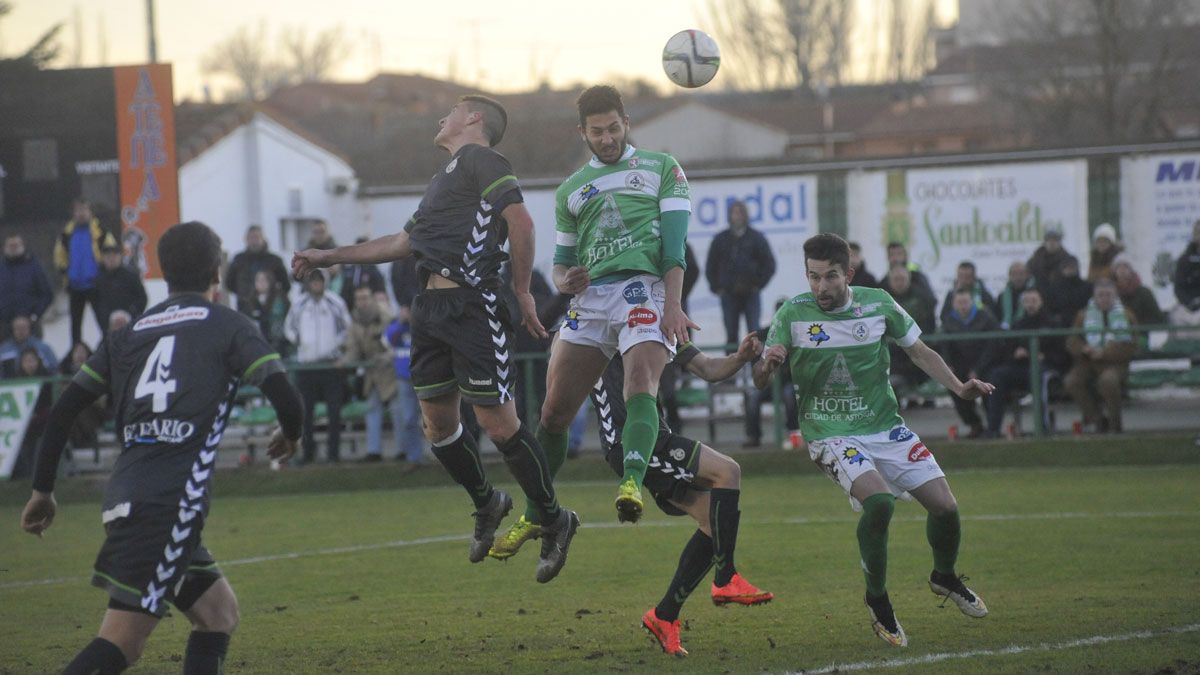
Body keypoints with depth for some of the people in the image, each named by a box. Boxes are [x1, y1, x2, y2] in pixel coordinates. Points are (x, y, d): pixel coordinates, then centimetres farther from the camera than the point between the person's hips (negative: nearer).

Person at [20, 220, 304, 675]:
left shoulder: (130, 334, 18)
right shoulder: (227, 326, 4)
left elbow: (62, 411, 14)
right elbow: (284, 396, -6)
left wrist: (42, 491, 21)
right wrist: (290, 433, 17)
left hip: (125, 497, 6)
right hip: (173, 501, -6)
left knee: (219, 613, 19)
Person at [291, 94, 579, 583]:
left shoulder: (479, 160, -3)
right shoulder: (449, 174, 25)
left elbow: (520, 220, -15)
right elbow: (404, 242, 32)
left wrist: (521, 290, -12)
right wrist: (328, 257, 34)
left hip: (472, 306, -9)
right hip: (431, 305, 9)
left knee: (498, 422, -8)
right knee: (438, 423, 10)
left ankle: (553, 521, 4)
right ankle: (487, 506, 30)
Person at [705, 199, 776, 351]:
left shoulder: (756, 238, 4)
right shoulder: (720, 240, 9)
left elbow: (769, 265, 6)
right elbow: (710, 267, 16)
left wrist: (758, 285, -2)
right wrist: (716, 288, 5)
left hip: (751, 294, -2)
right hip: (729, 295, 2)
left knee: (754, 333, -8)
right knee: (731, 334, 2)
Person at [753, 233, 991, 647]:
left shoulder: (878, 305, -3)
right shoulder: (793, 315, -7)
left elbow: (920, 353, 9)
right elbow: (760, 382, -5)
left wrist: (959, 388, -4)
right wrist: (767, 365, -29)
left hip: (886, 427, 3)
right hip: (831, 435, -3)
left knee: (945, 506, -5)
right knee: (878, 501, -29)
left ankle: (945, 578, 29)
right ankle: (877, 601, -7)